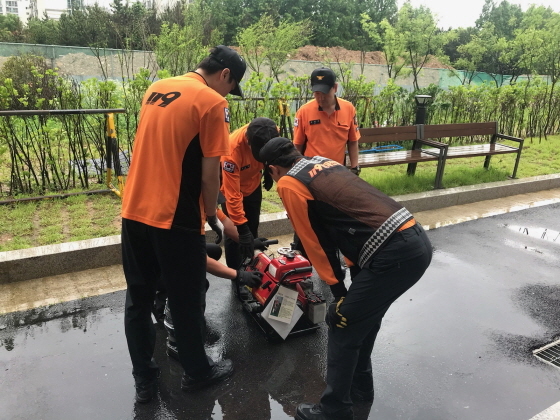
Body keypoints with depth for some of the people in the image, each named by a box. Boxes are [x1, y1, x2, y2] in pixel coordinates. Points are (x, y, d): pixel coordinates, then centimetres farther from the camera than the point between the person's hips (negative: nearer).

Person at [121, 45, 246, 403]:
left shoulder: (156, 89, 13)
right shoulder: (213, 102, -9)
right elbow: (209, 173, -12)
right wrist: (211, 215, 5)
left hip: (135, 211, 7)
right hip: (175, 218, -7)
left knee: (139, 299, 16)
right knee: (187, 301, 11)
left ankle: (144, 379, 30)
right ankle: (197, 372, 31)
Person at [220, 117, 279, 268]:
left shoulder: (270, 134, -28)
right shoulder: (232, 149, -42)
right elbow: (233, 194, -37)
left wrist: (268, 172, 7)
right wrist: (242, 227, -36)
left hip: (253, 186, 5)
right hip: (231, 187, -5)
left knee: (252, 231, 13)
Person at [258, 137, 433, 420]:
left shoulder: (288, 184, -2)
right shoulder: (325, 162, 21)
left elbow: (313, 240, 1)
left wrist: (337, 288, 11)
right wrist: (355, 272, 23)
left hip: (394, 254, -9)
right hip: (417, 240, 9)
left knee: (342, 324, 6)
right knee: (363, 316, 24)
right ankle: (360, 386, 41)